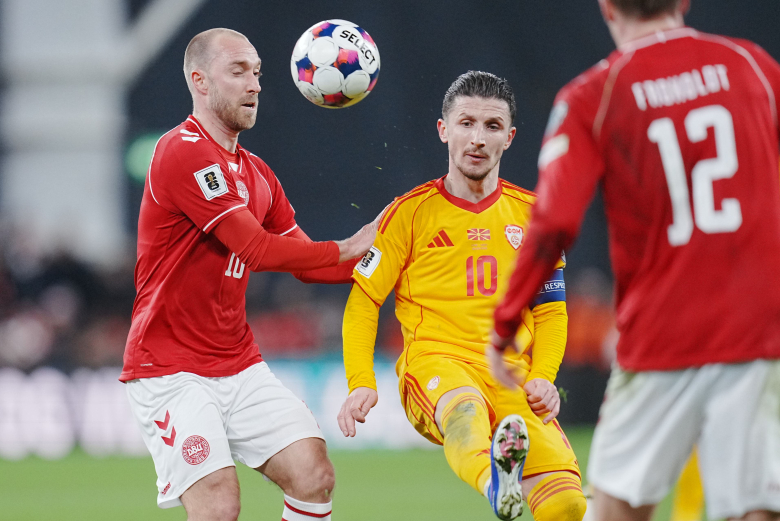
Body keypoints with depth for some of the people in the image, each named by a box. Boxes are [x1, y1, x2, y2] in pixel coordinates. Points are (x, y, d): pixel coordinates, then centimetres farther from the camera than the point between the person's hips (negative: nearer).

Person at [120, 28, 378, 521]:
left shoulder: (256, 172, 14)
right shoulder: (182, 152, -14)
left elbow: (306, 263, 17)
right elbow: (257, 249, -19)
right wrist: (345, 249, -12)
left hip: (240, 366, 8)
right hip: (171, 371, -8)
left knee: (313, 475, -7)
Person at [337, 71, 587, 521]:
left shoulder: (531, 214, 16)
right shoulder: (411, 213, 8)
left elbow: (551, 311, 22)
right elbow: (363, 301, 11)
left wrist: (542, 377, 3)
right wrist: (361, 383, -3)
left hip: (513, 377, 3)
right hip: (434, 365, -3)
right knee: (465, 408, -42)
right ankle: (495, 484, -73)